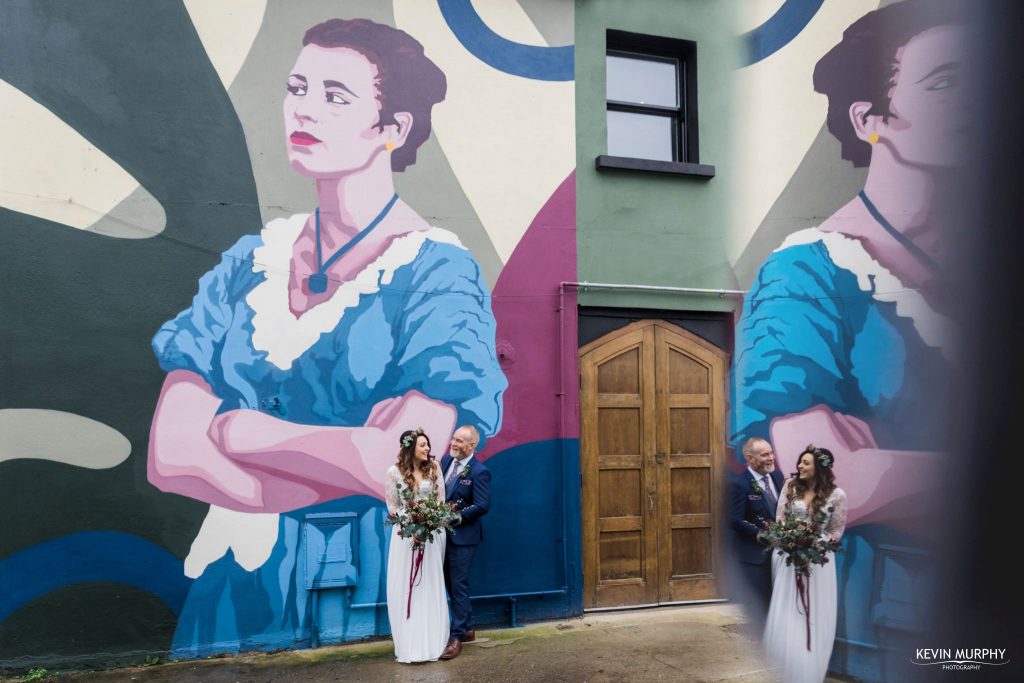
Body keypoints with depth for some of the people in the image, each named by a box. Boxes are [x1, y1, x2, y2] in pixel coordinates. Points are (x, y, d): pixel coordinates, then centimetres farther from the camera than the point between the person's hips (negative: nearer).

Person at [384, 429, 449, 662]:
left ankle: (431, 641, 16)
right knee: (405, 587, 1)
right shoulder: (394, 472, -5)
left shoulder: (434, 468, 2)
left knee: (431, 586, 7)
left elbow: (441, 500, 4)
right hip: (406, 533, -2)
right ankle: (408, 643, 10)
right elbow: (392, 506, -2)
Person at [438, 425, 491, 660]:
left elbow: (483, 506, -18)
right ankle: (467, 629, 29)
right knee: (450, 584, 15)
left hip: (462, 537, -7)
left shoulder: (479, 472, -14)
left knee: (458, 586, -1)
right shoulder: (445, 461, 6)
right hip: (443, 533, 7)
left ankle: (457, 637, 8)